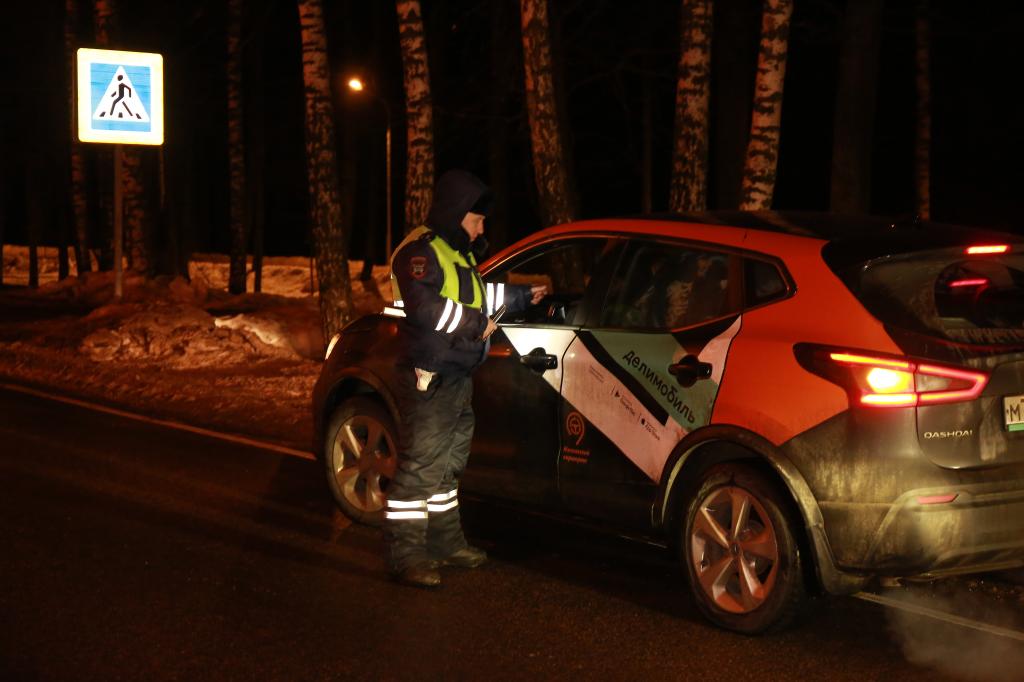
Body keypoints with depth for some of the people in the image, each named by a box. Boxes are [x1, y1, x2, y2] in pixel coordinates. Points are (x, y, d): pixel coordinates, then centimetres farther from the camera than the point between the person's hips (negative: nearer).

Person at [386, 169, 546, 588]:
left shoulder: (456, 251, 20)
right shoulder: (421, 250, -14)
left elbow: (478, 295, 35)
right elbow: (424, 306, -28)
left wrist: (524, 296, 36)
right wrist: (476, 324, -20)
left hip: (457, 378, 11)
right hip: (429, 380, -11)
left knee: (448, 464, 19)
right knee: (419, 467, -11)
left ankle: (446, 542, 31)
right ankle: (406, 557, -9)